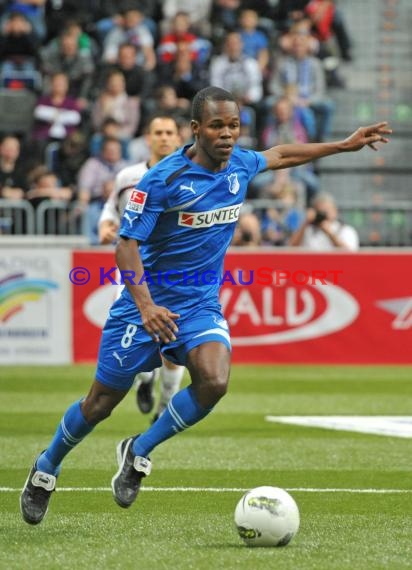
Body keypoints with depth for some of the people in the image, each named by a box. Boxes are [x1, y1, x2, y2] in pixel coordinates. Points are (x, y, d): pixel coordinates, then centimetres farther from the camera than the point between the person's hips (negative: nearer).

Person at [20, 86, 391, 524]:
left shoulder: (240, 166, 0)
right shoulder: (163, 178, -18)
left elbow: (279, 155, 23)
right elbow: (127, 244, -18)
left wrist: (344, 145, 27)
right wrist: (146, 306, -31)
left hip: (200, 305, 4)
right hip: (146, 299, -4)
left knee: (214, 382, -24)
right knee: (102, 402, 3)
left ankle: (138, 453, -2)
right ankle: (45, 469, 30)